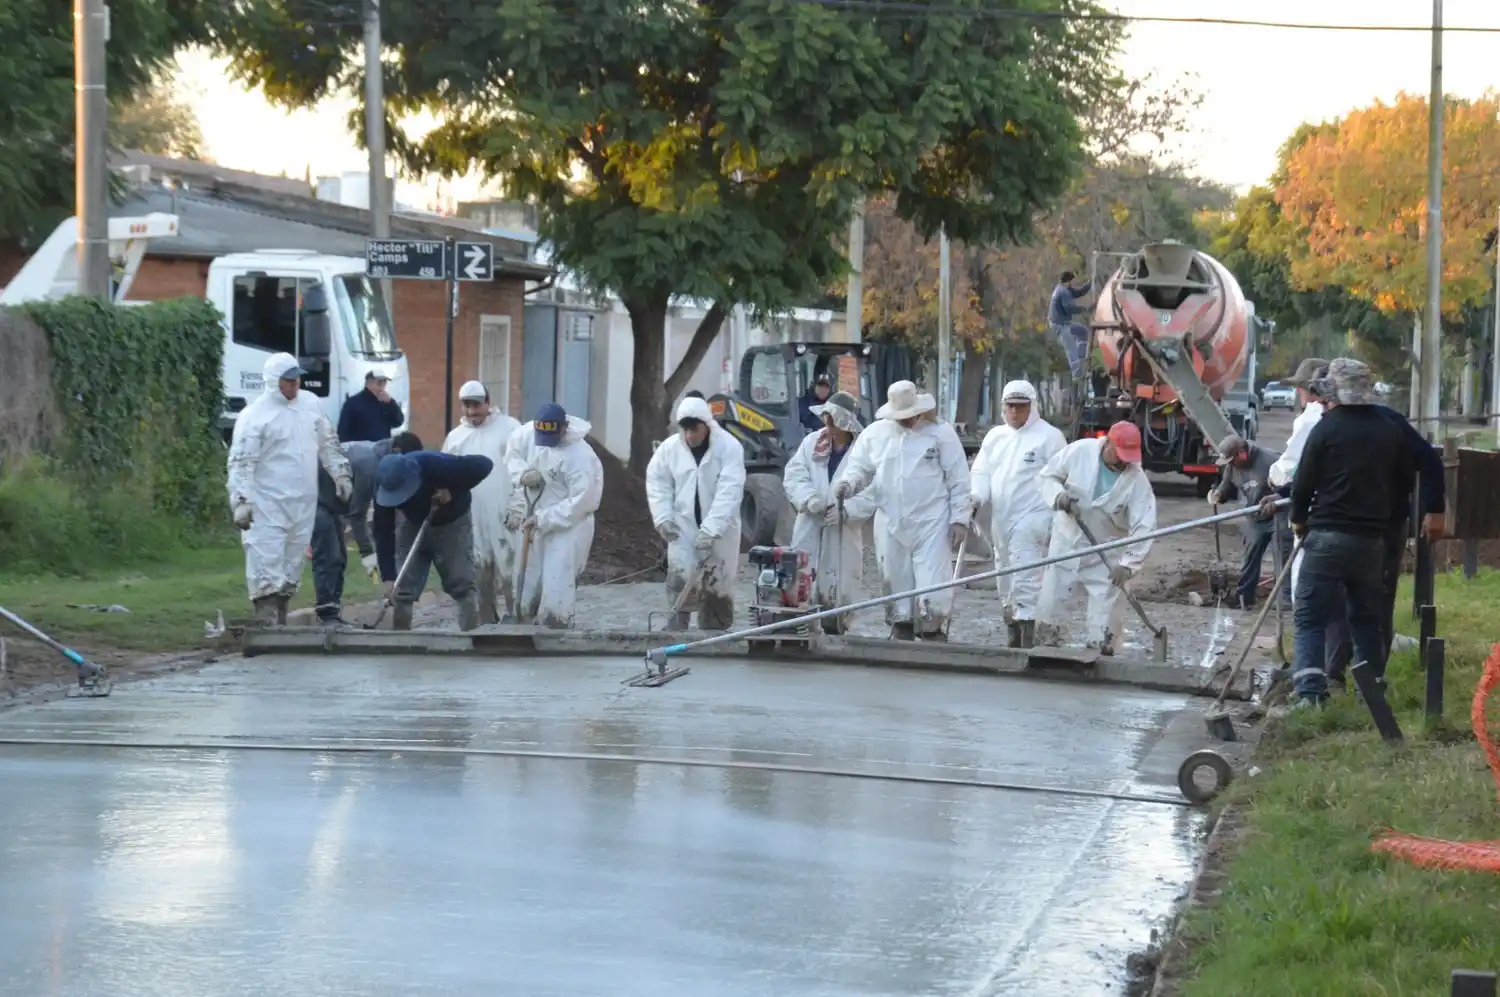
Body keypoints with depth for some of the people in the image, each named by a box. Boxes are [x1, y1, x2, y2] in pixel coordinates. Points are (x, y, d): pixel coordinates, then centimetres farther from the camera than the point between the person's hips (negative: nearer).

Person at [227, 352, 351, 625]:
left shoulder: (311, 403, 9)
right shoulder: (254, 416, -11)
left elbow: (328, 444, 22)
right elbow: (241, 463, -14)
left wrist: (340, 474, 17)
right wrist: (241, 501, -21)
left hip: (304, 501, 7)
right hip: (268, 505, -7)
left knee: (293, 561, 12)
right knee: (267, 560, -12)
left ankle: (280, 618, 22)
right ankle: (266, 620, -15)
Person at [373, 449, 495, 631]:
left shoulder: (434, 465, -39)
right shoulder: (384, 487, -28)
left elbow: (484, 465, -30)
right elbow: (383, 533, -25)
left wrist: (453, 491, -32)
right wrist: (388, 578, -32)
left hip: (453, 523, -2)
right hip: (413, 526, 2)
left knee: (462, 585, -8)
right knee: (402, 589, -3)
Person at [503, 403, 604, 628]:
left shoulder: (580, 456, -27)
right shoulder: (528, 433, -10)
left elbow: (581, 501, -26)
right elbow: (512, 452, 9)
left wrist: (543, 519, -25)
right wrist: (522, 473, -13)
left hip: (569, 526, -7)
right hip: (535, 523, 7)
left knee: (556, 592, -14)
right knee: (529, 582, 16)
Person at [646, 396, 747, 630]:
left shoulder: (729, 447, -17)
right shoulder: (670, 447, -6)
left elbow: (729, 492, -23)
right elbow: (657, 482, 6)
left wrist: (710, 529, -29)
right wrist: (663, 517, -6)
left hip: (720, 531, -2)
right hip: (683, 528, 2)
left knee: (717, 589, 7)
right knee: (680, 583, -8)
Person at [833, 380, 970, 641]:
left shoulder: (941, 433, 0)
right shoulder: (875, 434, 8)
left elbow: (959, 480, 1)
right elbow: (859, 467, 13)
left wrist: (960, 519, -4)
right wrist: (846, 483, -10)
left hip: (931, 525, -3)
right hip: (891, 527, 4)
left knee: (933, 593, -9)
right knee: (896, 588, 10)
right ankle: (901, 639, 21)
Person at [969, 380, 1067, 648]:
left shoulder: (1049, 436, -4)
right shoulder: (995, 437, 15)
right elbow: (981, 472, 13)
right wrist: (976, 497, -9)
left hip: (1031, 521, -7)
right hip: (1001, 521, 7)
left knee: (1025, 580, -16)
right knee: (1005, 584, 13)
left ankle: (1028, 640, -18)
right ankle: (1012, 641, 24)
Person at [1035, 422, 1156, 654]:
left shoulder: (1136, 480, -18)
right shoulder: (1079, 451, -15)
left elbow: (1145, 525, -20)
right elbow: (1049, 475, -2)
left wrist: (1128, 564, -29)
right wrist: (1058, 496, -24)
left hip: (1106, 554, -1)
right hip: (1066, 542, 1)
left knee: (1106, 611, -3)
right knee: (1050, 601, 6)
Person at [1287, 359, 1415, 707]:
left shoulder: (1327, 428, -8)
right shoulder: (1390, 431, 7)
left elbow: (1303, 483, -6)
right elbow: (1407, 482, 14)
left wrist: (1299, 519, 10)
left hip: (1328, 535, -5)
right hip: (1373, 538, 5)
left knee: (1311, 617, -4)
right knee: (1367, 618, 17)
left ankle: (1310, 690, -17)